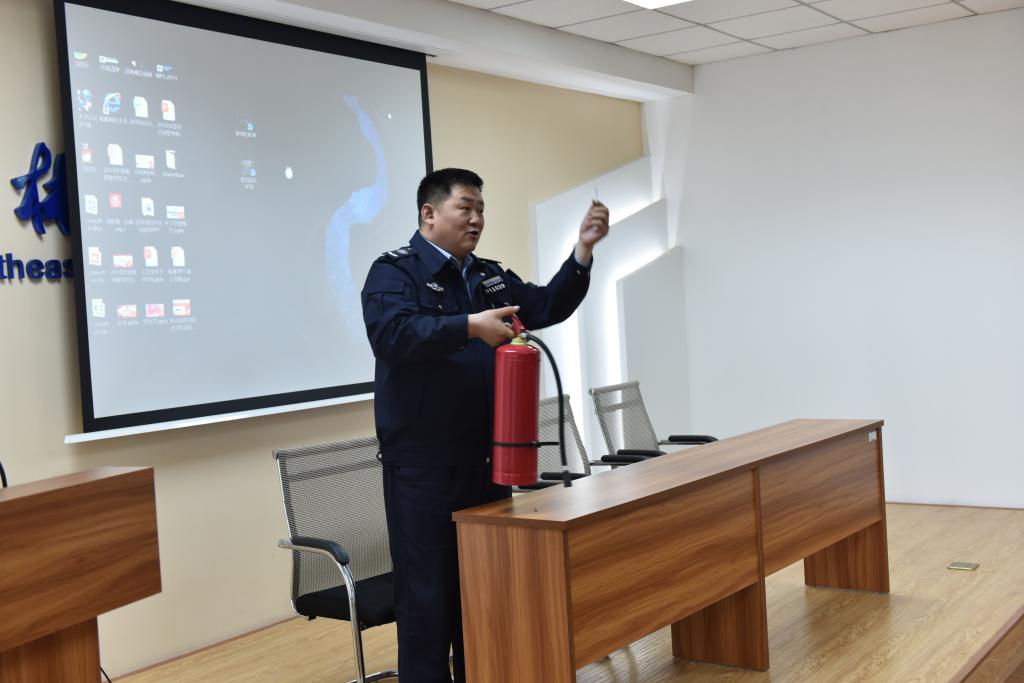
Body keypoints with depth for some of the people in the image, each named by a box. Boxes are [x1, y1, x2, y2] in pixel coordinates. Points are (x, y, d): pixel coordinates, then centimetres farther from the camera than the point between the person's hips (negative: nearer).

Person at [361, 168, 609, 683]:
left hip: (487, 460, 7)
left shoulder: (491, 276, 15)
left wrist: (583, 250, -1)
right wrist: (471, 327, -31)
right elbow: (391, 335, -24)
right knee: (428, 595, -1)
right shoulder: (394, 272, -7)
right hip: (423, 465, -7)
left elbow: (547, 307, 11)